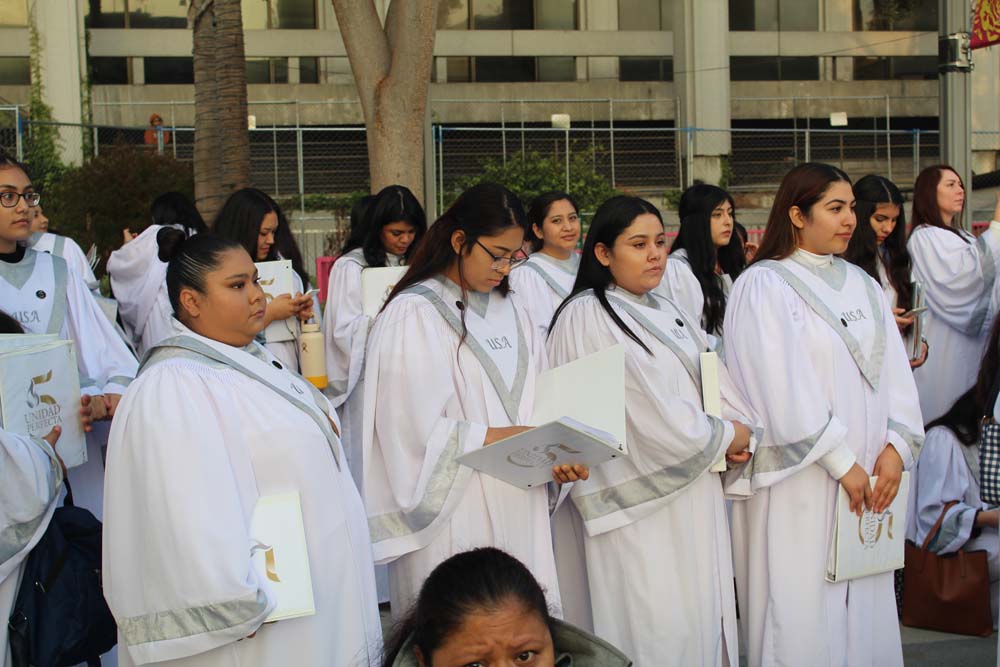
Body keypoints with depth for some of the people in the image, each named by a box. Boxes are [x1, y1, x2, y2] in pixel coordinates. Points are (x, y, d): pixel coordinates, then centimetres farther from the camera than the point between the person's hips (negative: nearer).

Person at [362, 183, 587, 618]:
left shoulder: (508, 312, 14)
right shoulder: (414, 315, -9)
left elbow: (534, 404, 14)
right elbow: (416, 428, -15)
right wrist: (502, 437, -19)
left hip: (519, 512, 6)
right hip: (454, 518, -6)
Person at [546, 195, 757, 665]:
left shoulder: (669, 314, 15)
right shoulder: (588, 319, -12)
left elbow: (717, 384, 13)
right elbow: (652, 412, -17)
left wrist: (739, 428, -8)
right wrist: (726, 438, -5)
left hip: (696, 499, 8)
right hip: (641, 508, -8)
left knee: (704, 622, 12)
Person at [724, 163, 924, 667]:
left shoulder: (863, 286, 13)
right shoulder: (764, 286, -7)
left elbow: (893, 371, 6)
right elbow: (784, 385, -14)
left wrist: (896, 446, -8)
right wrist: (840, 460, -14)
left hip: (866, 479, 6)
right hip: (799, 481, -6)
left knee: (864, 610, 10)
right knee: (803, 614, 0)